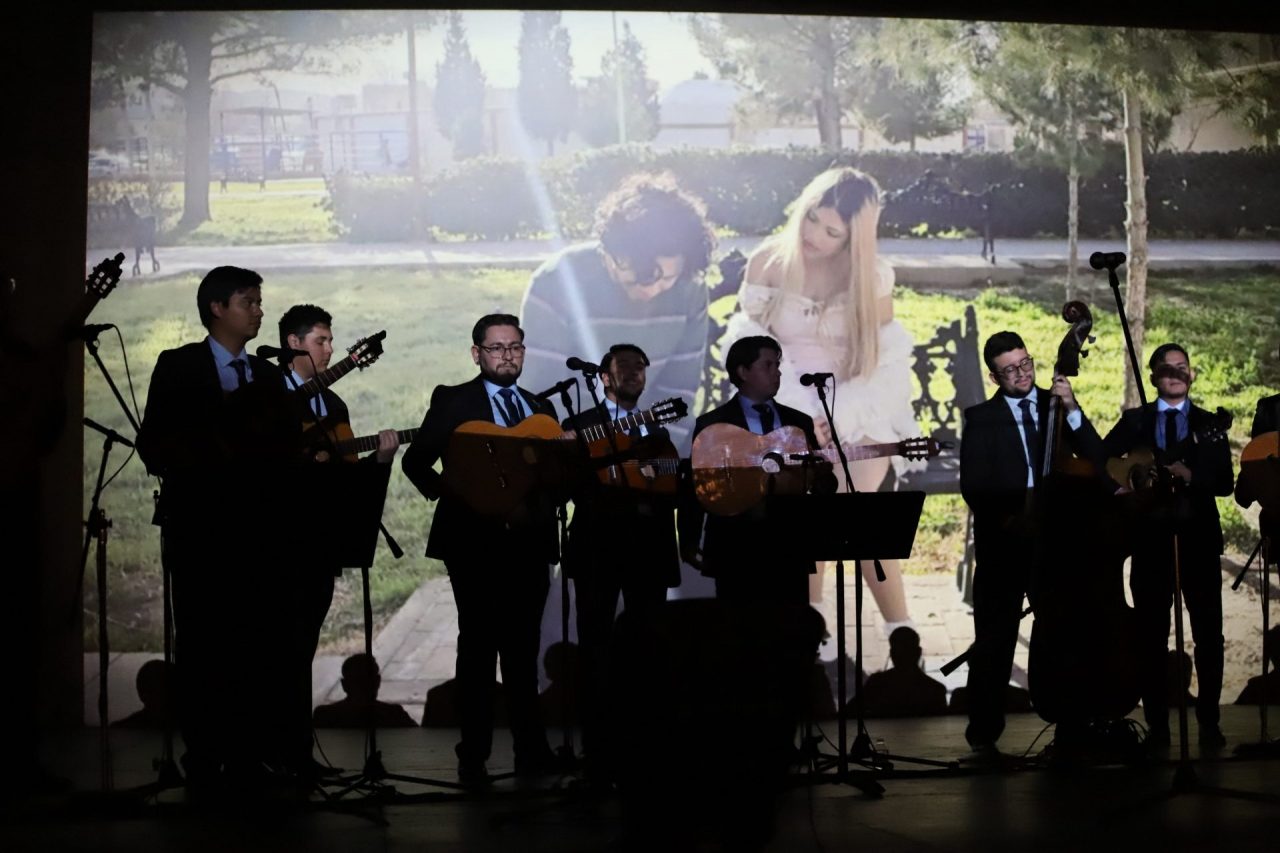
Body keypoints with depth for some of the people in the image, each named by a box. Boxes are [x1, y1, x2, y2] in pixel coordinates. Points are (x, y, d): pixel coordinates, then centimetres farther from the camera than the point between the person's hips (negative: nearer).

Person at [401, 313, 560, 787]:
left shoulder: (540, 409, 17)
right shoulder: (453, 401, 3)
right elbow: (417, 460, -2)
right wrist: (455, 496, -12)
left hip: (529, 542, 4)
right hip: (475, 541, -4)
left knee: (523, 647, 9)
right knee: (479, 646, -3)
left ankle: (531, 749, 15)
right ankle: (474, 756, 4)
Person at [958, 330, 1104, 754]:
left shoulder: (1057, 404, 9)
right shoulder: (981, 417, 3)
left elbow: (1097, 460, -2)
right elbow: (973, 486, -5)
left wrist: (1072, 411, -13)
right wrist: (1009, 516, -19)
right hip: (1003, 543, -2)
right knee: (994, 639, 1)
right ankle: (984, 728, 11)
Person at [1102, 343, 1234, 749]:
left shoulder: (1209, 424, 10)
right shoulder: (1134, 421, 12)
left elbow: (1225, 482, 0)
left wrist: (1190, 475, -18)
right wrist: (1118, 483, -16)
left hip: (1198, 536, 0)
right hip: (1151, 536, 0)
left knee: (1208, 632, 0)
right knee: (1151, 634, 2)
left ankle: (1209, 721, 9)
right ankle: (1157, 723, 8)